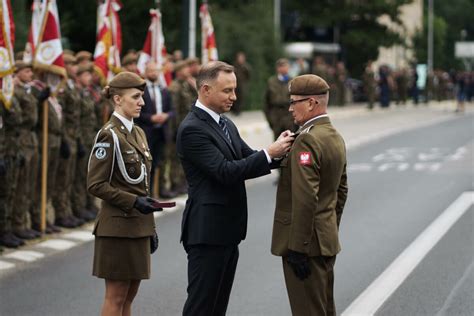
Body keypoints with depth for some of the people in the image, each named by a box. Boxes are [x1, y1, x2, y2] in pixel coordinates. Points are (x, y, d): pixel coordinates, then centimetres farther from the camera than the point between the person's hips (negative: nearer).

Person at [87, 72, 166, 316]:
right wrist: (133, 202, -21)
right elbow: (95, 185, -15)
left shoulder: (137, 133, 13)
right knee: (116, 296, -3)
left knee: (129, 295, 11)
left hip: (138, 226, 8)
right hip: (118, 225, -8)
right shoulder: (109, 135, -12)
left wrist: (150, 228, 19)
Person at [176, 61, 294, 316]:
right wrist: (269, 153, -22)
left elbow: (247, 160, 11)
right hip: (207, 231, -9)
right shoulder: (192, 129, -16)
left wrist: (279, 153, -7)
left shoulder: (225, 124, 14)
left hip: (227, 230, 9)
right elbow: (226, 172, -23)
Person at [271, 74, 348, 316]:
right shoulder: (336, 138, 11)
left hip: (307, 243, -10)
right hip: (328, 240, 10)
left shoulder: (307, 140, -19)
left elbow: (305, 199, -25)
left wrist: (297, 248, -22)